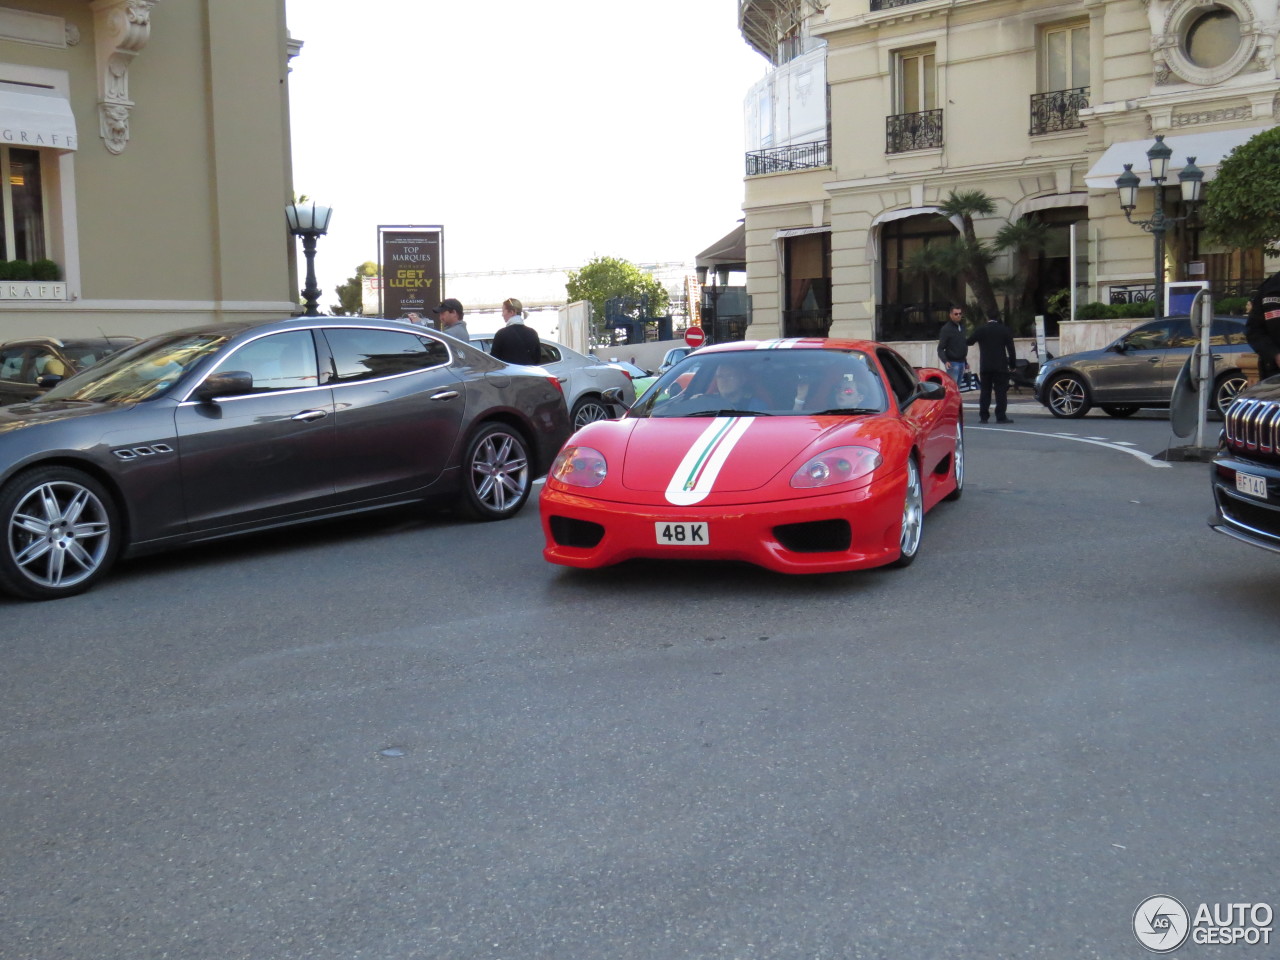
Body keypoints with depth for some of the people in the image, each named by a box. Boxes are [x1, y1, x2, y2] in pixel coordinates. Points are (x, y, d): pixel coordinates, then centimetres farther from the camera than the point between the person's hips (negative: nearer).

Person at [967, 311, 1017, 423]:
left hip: (985, 367, 2)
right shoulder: (1005, 330, 0)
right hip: (1001, 366, -2)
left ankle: (983, 416, 5)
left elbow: (968, 342, 6)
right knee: (1001, 392, -1)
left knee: (985, 391, 7)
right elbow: (1011, 349, -1)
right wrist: (1012, 365, 4)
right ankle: (1001, 417, -6)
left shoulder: (980, 330, 1)